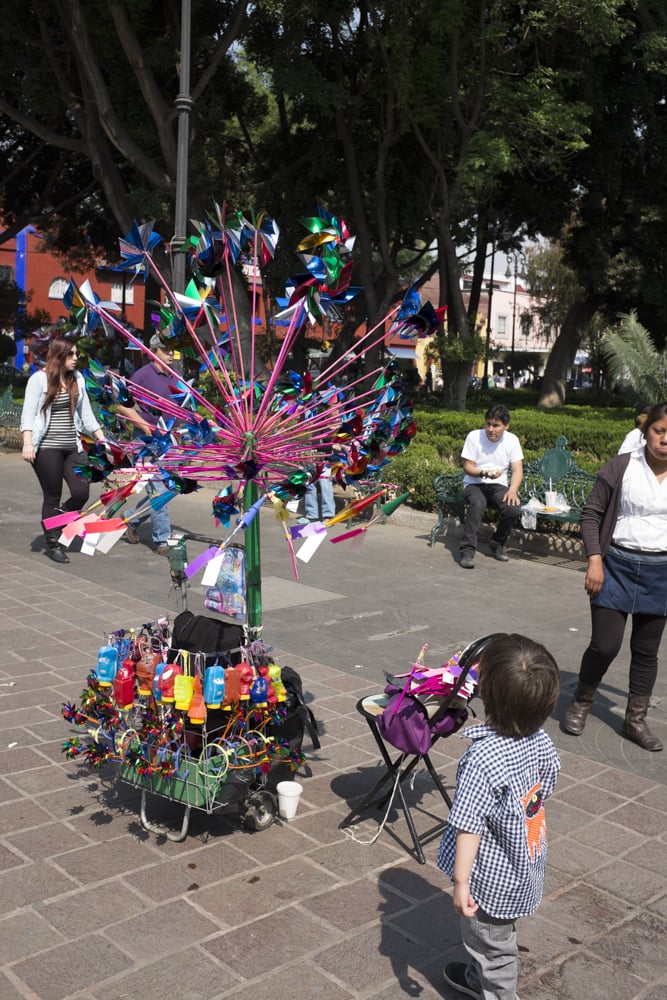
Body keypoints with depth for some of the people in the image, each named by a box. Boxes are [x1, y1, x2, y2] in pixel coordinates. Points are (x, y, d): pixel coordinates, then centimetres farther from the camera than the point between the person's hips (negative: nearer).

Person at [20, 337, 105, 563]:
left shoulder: (77, 379, 11)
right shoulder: (39, 379, -5)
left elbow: (86, 412, 15)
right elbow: (28, 413, -8)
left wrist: (101, 438, 10)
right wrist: (28, 443, -19)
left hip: (72, 447, 5)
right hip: (47, 448, -5)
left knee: (81, 492, -4)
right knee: (53, 497, 2)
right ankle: (53, 544, 17)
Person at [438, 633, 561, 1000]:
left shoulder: (481, 759, -35)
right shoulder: (540, 740, -13)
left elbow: (470, 827, -29)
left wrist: (460, 882, -20)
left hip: (493, 879, -8)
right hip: (525, 869, 8)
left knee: (492, 943, 18)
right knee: (499, 936, 31)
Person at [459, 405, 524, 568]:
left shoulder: (512, 440, -2)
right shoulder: (474, 436, -10)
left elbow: (517, 470, -5)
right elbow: (467, 467, -7)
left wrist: (513, 490, -23)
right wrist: (484, 473, -27)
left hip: (498, 485, 3)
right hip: (474, 484, -2)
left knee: (514, 509, -27)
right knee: (478, 504, -37)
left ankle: (498, 544, 1)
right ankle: (467, 550, -33)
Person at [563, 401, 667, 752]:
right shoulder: (621, 466, -9)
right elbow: (591, 513, -5)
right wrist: (594, 561, -12)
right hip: (617, 565, -2)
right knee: (604, 645, -2)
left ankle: (635, 721, 26)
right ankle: (580, 704, 24)